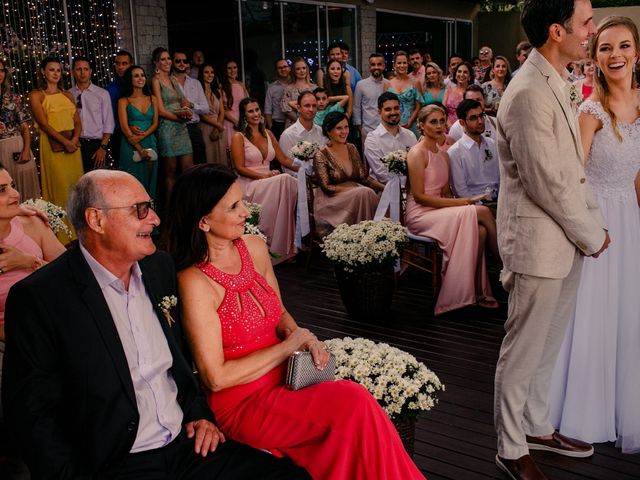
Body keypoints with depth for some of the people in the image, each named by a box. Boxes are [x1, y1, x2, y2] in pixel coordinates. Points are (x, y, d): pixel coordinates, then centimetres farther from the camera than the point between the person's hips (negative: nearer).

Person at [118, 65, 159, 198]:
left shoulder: (152, 99, 12)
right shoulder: (124, 101, 1)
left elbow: (155, 123, 5)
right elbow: (124, 127, -6)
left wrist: (141, 136, -13)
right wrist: (140, 149, -14)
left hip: (150, 142, 3)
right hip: (131, 146, -3)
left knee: (150, 179, 4)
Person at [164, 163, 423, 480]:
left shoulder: (254, 247, 4)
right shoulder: (195, 282, -16)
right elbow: (216, 377, -15)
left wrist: (296, 332, -5)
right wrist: (288, 346, -11)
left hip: (285, 380, 6)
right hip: (243, 404, -6)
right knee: (354, 402, -25)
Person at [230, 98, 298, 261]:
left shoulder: (268, 134, 18)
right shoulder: (239, 137, 0)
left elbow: (283, 159, 16)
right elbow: (240, 168, -8)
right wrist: (263, 176, -19)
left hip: (269, 182, 5)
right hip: (249, 183, -5)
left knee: (290, 183, -28)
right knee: (283, 181, -33)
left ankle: (288, 245, -25)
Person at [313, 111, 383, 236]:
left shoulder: (351, 149, 11)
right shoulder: (321, 155, -7)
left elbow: (364, 177, 10)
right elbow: (326, 188, -12)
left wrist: (384, 187, -6)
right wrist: (355, 189, -20)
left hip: (356, 196, 5)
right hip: (331, 201, -5)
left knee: (369, 194, -28)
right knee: (364, 193, -30)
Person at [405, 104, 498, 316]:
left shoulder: (443, 154, 17)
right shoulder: (417, 153, -9)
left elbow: (445, 192, 15)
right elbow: (419, 196, -15)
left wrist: (460, 202, -7)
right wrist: (460, 203, -17)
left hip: (440, 210, 7)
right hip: (419, 214, -7)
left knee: (480, 231, -23)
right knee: (481, 211, -24)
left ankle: (477, 291, -15)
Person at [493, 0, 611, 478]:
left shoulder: (557, 84, 11)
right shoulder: (529, 93, -21)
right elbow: (548, 183, -21)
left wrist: (595, 223, 7)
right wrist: (592, 236, -9)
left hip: (566, 241, 9)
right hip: (539, 245, -9)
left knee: (548, 347, 21)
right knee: (523, 352, 5)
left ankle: (537, 426, 38)